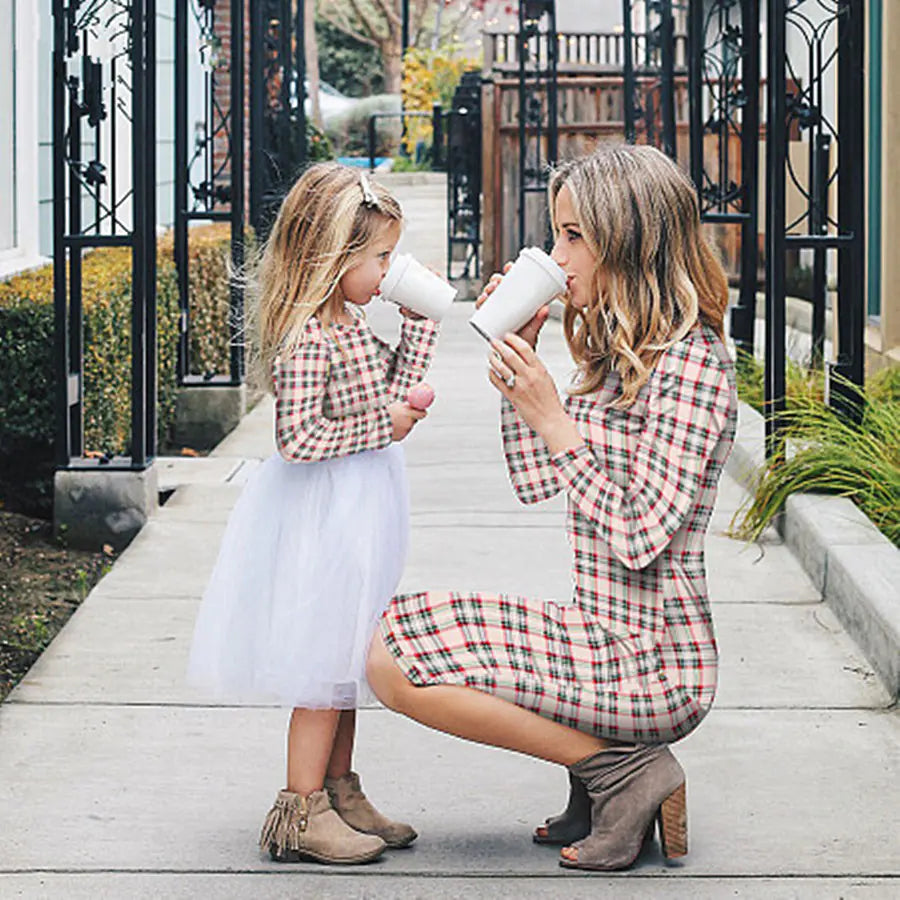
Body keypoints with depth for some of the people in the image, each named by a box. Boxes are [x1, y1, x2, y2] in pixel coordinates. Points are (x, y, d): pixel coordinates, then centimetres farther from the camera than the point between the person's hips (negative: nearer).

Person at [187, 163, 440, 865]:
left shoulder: (349, 322, 7)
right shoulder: (306, 339, -22)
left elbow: (391, 390, 18)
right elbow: (299, 438, -26)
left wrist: (420, 321, 12)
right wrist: (382, 425, -20)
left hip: (356, 513, 10)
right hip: (322, 516, -10)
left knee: (345, 658, 16)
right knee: (324, 661, -3)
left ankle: (339, 793, 26)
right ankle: (300, 812, 5)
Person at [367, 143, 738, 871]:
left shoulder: (691, 362, -17)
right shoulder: (619, 352, 12)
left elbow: (640, 538, -21)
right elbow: (534, 483, 16)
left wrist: (551, 416, -19)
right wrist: (517, 359, 7)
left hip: (645, 663, -10)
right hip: (605, 637, 10)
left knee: (393, 661, -15)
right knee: (394, 639, 17)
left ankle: (620, 767, -7)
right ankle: (606, 763, 8)